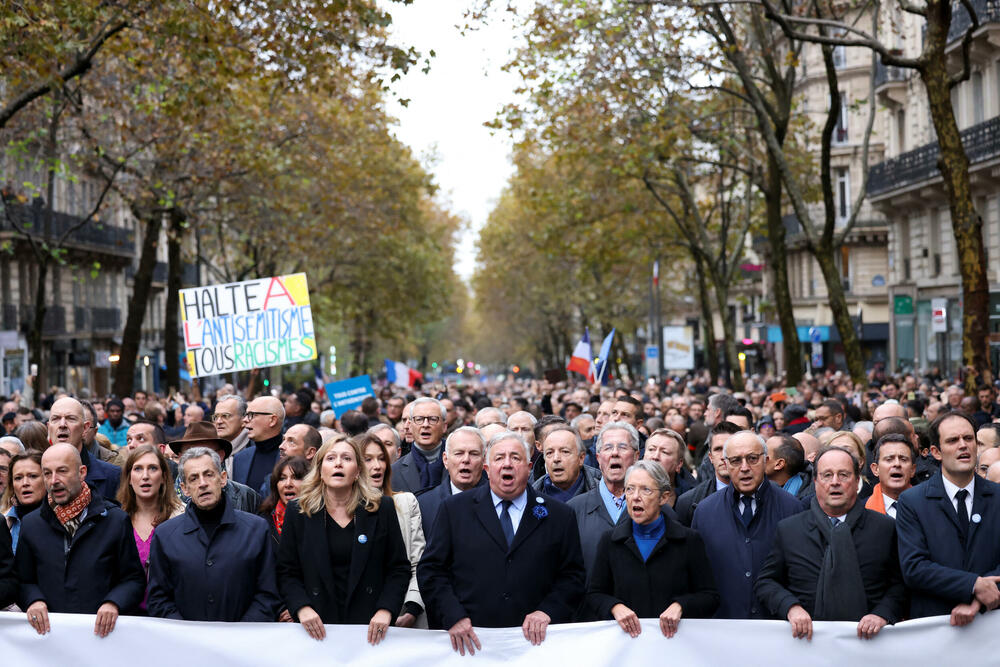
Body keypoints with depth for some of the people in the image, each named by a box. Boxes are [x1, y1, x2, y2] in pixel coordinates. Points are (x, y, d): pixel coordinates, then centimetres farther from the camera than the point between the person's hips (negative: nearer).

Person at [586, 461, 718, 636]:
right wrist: (615, 607, -8)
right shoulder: (610, 541, 9)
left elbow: (710, 597, 6)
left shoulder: (689, 540, 4)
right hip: (626, 643, 1)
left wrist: (680, 606, -12)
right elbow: (594, 595, 12)